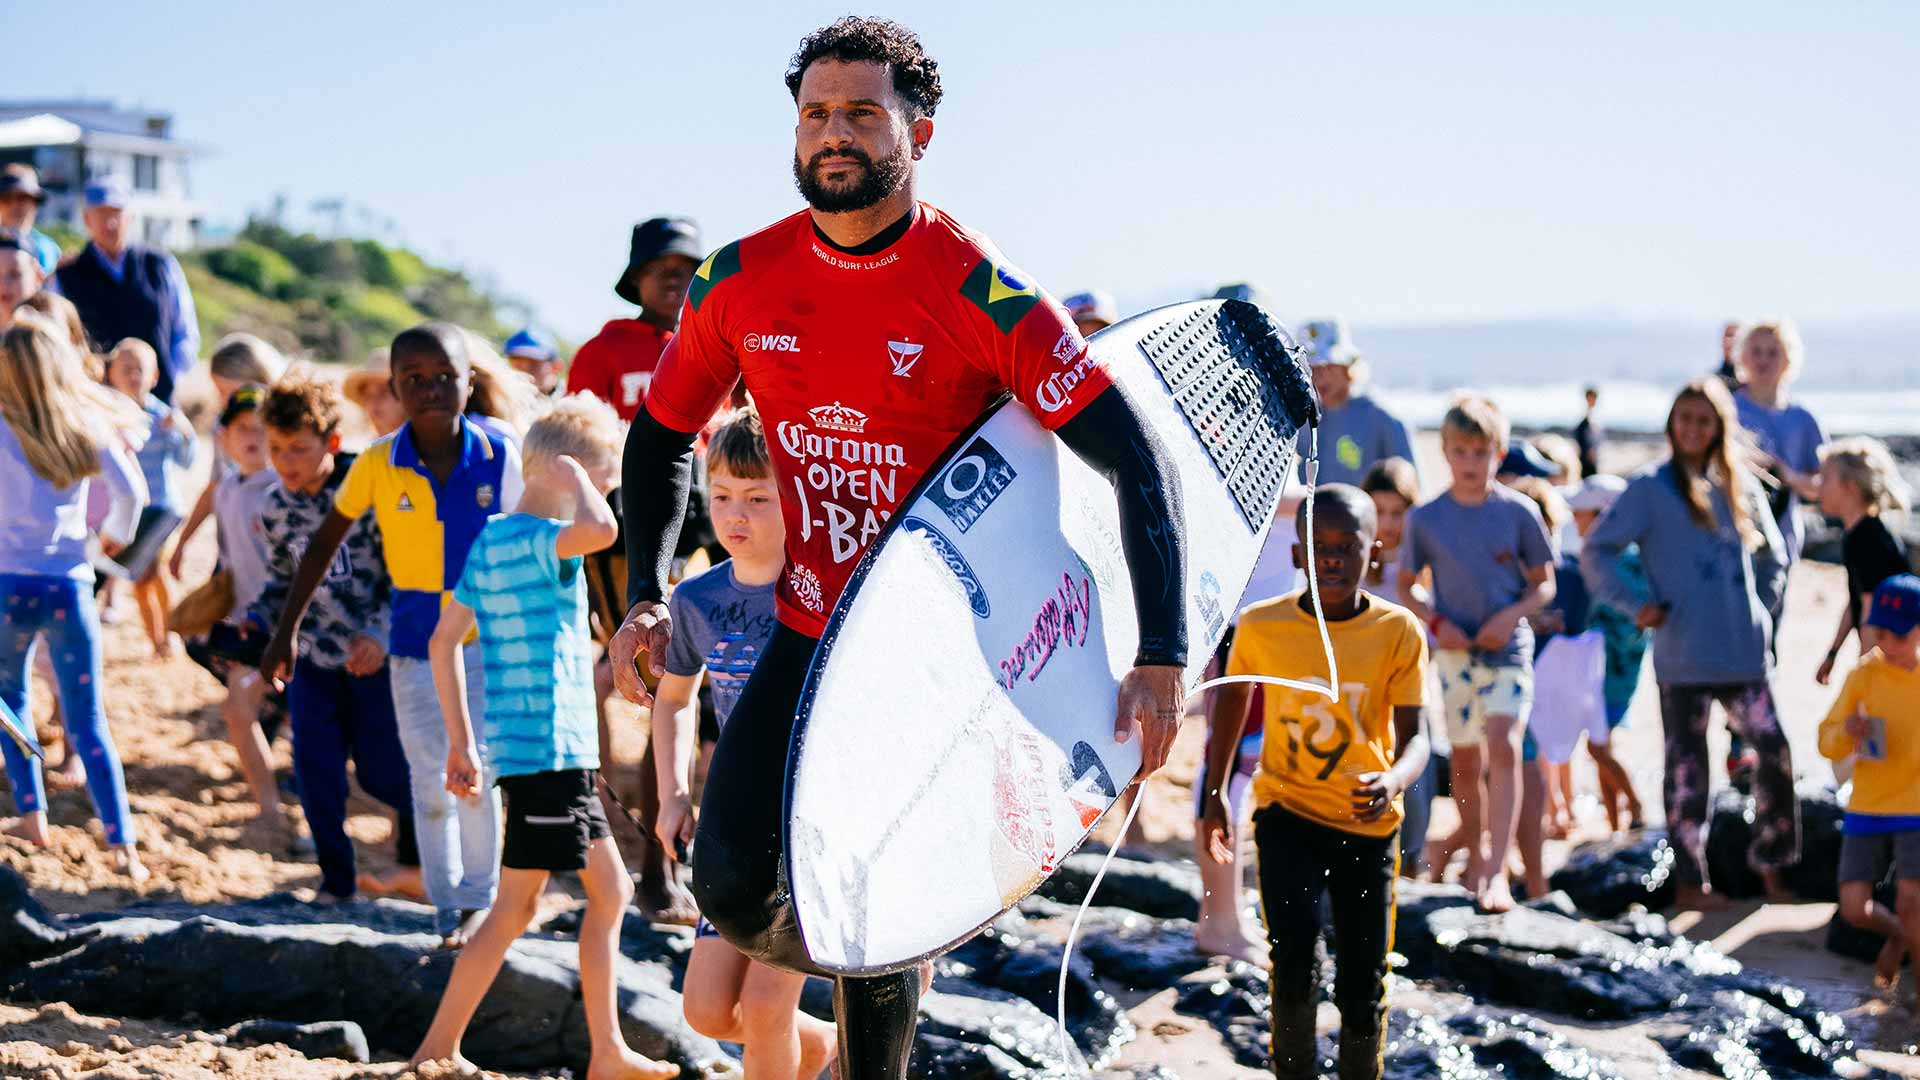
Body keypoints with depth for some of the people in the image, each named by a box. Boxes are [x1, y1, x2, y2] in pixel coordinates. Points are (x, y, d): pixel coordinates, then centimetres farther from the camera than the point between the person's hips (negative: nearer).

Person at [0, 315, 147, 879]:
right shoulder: (90, 423, 2)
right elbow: (131, 491, -5)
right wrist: (116, 533, 14)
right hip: (71, 584, 2)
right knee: (88, 722, 4)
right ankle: (123, 844, -5)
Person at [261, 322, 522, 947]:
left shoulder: (498, 459, -11)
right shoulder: (378, 465, -10)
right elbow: (325, 543, 2)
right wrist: (287, 631, 2)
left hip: (486, 631, -1)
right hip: (415, 634, 1)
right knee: (430, 779, 3)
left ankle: (480, 899, 16)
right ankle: (446, 907, 14)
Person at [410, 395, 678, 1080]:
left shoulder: (492, 540, 13)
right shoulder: (535, 541, -16)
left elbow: (444, 641, 17)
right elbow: (600, 530, -38)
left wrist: (462, 740, 18)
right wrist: (573, 477, -17)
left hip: (562, 751, 10)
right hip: (546, 747, -10)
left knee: (610, 888, 13)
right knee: (515, 909, -2)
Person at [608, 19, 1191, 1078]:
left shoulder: (980, 296, -18)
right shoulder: (737, 283, -3)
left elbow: (1137, 461, -19)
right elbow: (662, 436, 13)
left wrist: (1161, 659, -27)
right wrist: (646, 593, -1)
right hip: (808, 639, 4)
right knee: (731, 886, -8)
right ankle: (867, 972, 25)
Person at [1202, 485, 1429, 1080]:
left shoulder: (1400, 632, -13)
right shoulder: (1261, 625, -10)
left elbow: (1414, 736, -15)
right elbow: (1232, 706, 8)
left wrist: (1392, 784, -37)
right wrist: (1215, 795, 9)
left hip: (1367, 820, 1)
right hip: (1285, 808, 0)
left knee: (1363, 990, 7)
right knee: (1293, 961, -19)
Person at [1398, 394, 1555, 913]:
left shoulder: (1518, 512, -4)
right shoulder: (1425, 518, -2)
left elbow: (1545, 584, 3)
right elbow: (1406, 586, 8)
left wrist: (1512, 615, -15)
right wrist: (1437, 621, -9)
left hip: (1508, 647, -2)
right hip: (1454, 650, 2)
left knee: (1504, 747, -17)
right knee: (1465, 756, 12)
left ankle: (1496, 871, -20)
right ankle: (1475, 842, 37)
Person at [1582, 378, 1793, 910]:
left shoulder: (1740, 486, 11)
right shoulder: (1651, 487, -2)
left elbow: (1771, 554, 26)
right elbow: (1595, 551, -4)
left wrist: (1759, 603, 15)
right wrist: (1638, 603, -9)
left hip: (1745, 653, 4)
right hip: (1683, 659, -4)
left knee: (1774, 755, 1)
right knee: (1687, 770, 2)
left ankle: (1770, 865, 15)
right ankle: (1690, 880, 11)